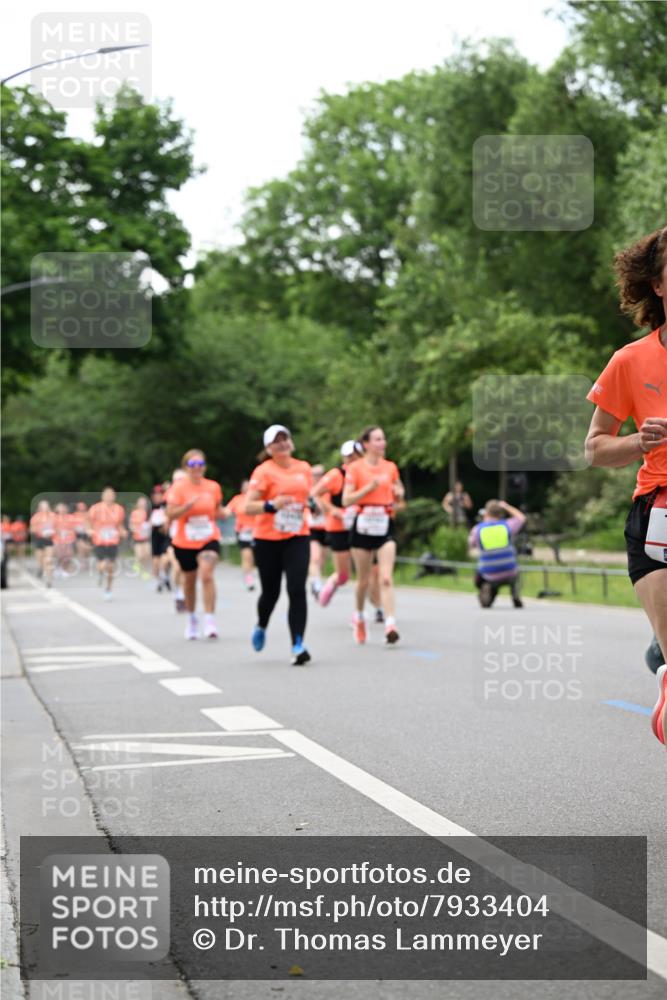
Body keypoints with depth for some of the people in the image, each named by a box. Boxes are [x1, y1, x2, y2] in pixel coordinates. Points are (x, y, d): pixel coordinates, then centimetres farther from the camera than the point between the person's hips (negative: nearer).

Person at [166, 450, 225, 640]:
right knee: (189, 579, 15)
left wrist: (221, 512, -4)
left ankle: (209, 621, -21)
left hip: (209, 540, 0)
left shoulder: (213, 487, 1)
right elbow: (171, 514, -15)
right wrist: (188, 505, -30)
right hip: (184, 542, 0)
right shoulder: (178, 487, -8)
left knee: (207, 575, -21)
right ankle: (191, 619, 38)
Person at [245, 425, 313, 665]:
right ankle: (261, 627, 42)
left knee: (297, 590, -12)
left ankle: (298, 646, -14)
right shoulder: (264, 471, -7)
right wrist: (271, 505, -29)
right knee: (270, 591, 10)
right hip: (267, 539, -2)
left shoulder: (305, 469, 7)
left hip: (297, 538, 2)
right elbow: (248, 507, -13)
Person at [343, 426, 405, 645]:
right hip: (363, 526, -1)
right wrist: (369, 487, -19)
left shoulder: (391, 467, 8)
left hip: (385, 526, 1)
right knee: (364, 580, 9)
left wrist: (399, 496, -2)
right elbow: (346, 500, -8)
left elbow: (399, 495, 21)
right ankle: (359, 616, 36)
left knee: (386, 578, -13)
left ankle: (390, 626, -21)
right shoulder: (355, 468, -3)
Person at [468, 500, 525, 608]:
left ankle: (486, 589, 5)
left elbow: (471, 547, 14)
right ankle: (516, 595, 17)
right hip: (509, 574, 1)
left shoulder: (477, 529, -6)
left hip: (489, 576, -1)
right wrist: (507, 507, 28)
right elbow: (521, 517, 17)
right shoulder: (507, 525, -4)